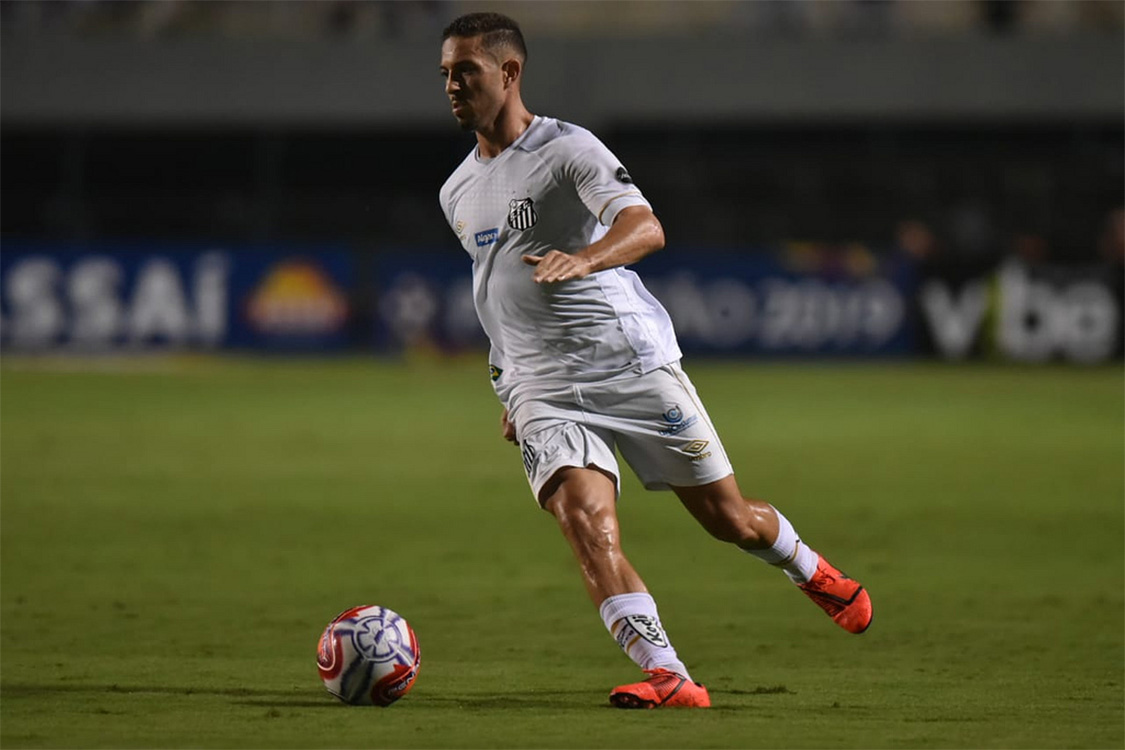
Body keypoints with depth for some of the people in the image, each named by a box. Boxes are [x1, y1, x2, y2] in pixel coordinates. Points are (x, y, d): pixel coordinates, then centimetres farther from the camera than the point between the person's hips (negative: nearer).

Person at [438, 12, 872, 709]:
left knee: (731, 519, 4)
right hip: (542, 387, 4)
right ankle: (668, 676, -30)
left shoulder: (568, 149, -7)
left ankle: (812, 571, 38)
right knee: (585, 516, -23)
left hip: (631, 360, -4)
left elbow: (646, 229, -24)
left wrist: (584, 259, -44)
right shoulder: (457, 194, 15)